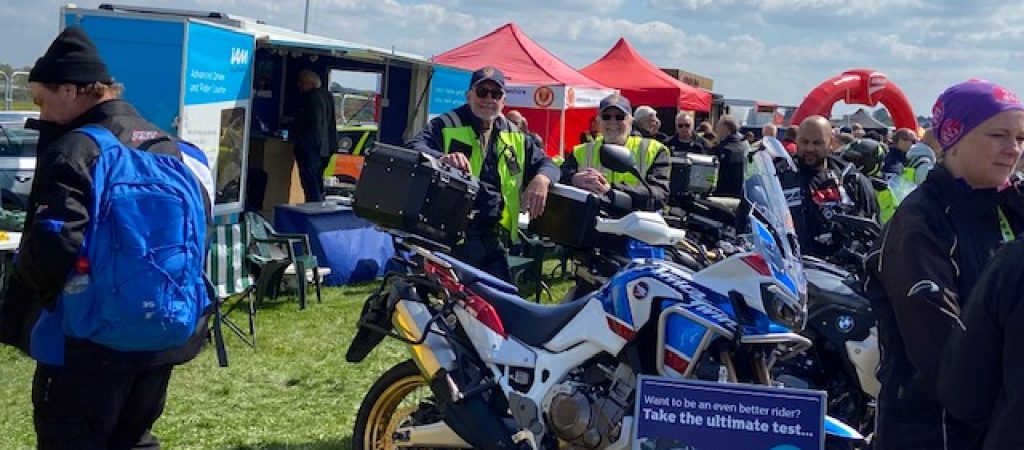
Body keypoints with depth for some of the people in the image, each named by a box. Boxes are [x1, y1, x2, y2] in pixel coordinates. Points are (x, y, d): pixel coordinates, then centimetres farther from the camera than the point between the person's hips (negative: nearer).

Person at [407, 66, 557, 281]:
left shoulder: (515, 137, 18)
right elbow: (413, 149, -14)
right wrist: (442, 158, -37)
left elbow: (545, 163, 18)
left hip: (494, 240, 5)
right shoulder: (445, 126, 1)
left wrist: (541, 179, -9)